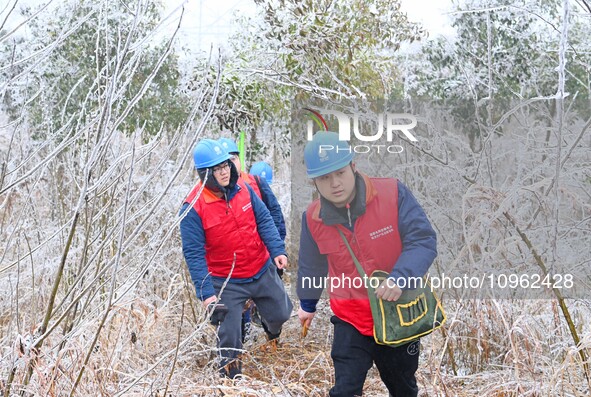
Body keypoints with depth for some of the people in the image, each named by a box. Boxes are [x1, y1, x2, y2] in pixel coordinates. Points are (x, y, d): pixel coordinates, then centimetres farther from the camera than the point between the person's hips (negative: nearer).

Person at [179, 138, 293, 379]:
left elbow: (264, 221, 1)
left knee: (281, 314, 19)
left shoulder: (242, 189, -6)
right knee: (229, 337, 0)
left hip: (263, 270, 5)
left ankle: (272, 330, 56)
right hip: (227, 282, -4)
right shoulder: (193, 208, -20)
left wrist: (277, 250, -12)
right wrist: (206, 293, -24)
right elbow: (194, 254, -19)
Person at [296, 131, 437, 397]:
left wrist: (400, 277, -37)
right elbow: (311, 266, 11)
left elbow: (423, 241, -20)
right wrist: (307, 305, 27)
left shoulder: (392, 194, -20)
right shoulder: (313, 219, -8)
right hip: (351, 318, 1)